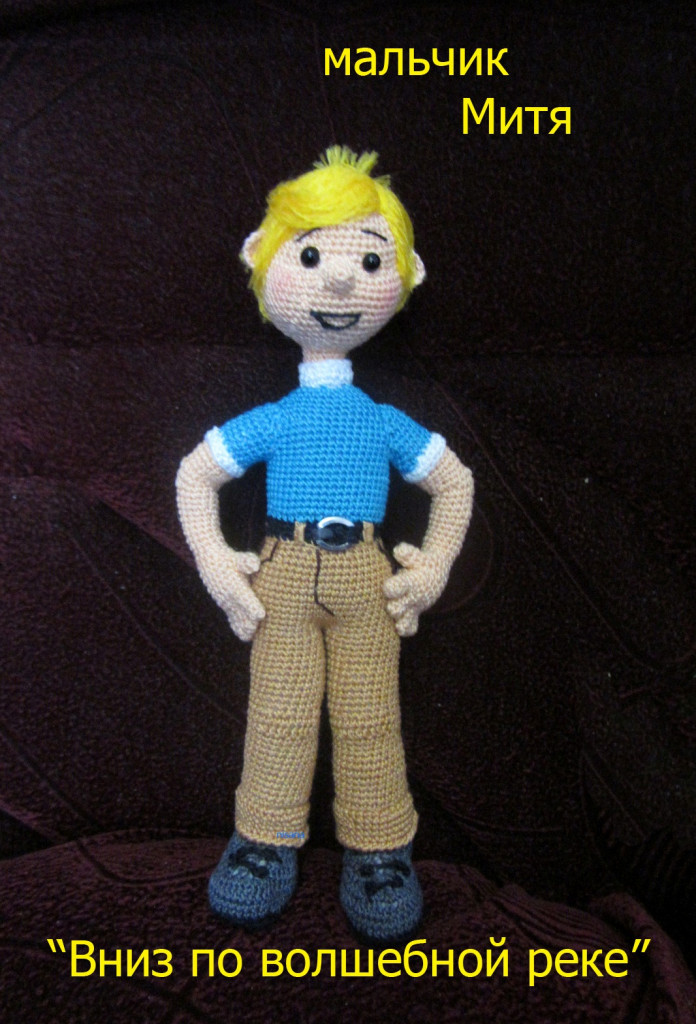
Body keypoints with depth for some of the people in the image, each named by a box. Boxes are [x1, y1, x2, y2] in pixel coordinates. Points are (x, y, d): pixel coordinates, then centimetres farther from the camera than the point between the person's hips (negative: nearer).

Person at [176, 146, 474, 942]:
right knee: (278, 714, 9)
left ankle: (378, 849, 24)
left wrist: (433, 569, 2)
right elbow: (194, 475, 7)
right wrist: (216, 567, -2)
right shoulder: (273, 420, -1)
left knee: (369, 719, 8)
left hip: (365, 580, 1)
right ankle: (266, 839, 27)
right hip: (283, 579, 0)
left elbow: (454, 483, 12)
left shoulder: (385, 423, 2)